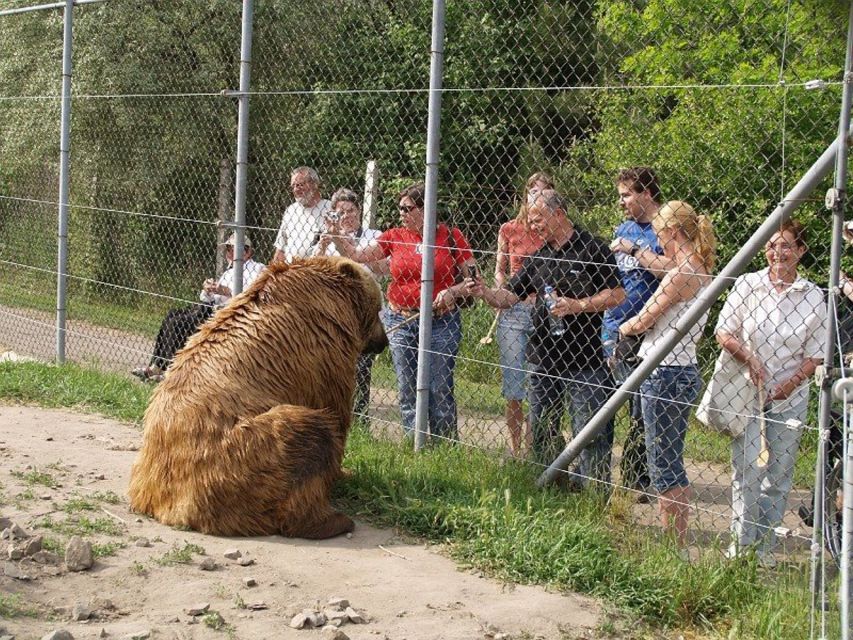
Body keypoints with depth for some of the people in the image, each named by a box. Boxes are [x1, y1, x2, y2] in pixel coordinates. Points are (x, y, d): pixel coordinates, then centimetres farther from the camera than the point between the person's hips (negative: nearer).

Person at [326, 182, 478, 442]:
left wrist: (452, 291, -16)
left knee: (440, 389, -1)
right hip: (401, 321, 3)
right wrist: (335, 237, -11)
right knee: (407, 390, 7)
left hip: (441, 322, -3)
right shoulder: (395, 236, 6)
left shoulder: (451, 236, -2)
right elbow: (359, 255, 0)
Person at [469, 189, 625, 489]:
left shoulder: (591, 248, -6)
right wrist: (484, 293, -8)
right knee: (541, 430, 13)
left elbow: (617, 293, -10)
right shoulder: (538, 257, 14)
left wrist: (578, 306, -19)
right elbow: (509, 296, 12)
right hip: (543, 357, 7)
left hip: (583, 357, -7)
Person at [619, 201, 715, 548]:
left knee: (664, 465, -2)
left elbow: (644, 320, -11)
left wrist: (624, 327, 8)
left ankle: (671, 543, 4)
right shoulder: (701, 273, 10)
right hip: (684, 371, 9)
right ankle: (676, 541, 22)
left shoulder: (681, 275, -17)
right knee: (670, 463, 16)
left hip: (665, 374, -9)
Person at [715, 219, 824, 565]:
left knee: (778, 475, 6)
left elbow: (816, 354, 0)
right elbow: (724, 333, -1)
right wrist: (750, 360, -16)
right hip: (747, 392, -1)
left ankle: (765, 548, 17)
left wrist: (791, 384, -13)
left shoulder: (813, 296, -3)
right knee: (747, 471, -4)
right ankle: (741, 544, 7)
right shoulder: (746, 285, -5)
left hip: (790, 398, 1)